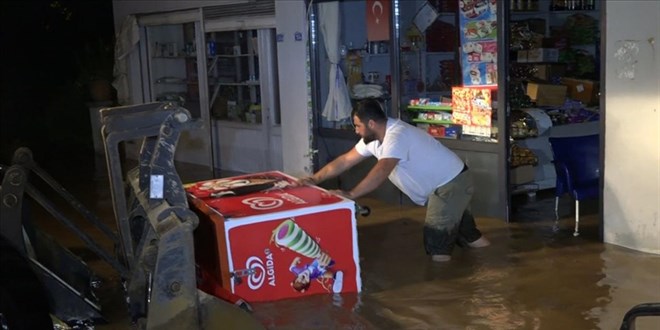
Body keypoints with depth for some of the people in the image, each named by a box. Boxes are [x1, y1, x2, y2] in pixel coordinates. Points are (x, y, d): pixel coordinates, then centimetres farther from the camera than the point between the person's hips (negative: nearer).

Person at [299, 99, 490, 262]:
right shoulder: (373, 138, 0)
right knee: (464, 231, 23)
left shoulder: (396, 136, -30)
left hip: (452, 183, -10)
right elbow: (345, 160, 6)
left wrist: (350, 194, -45)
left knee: (437, 244, -10)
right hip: (449, 183, 10)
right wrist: (315, 179, 1)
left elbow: (381, 171, -43)